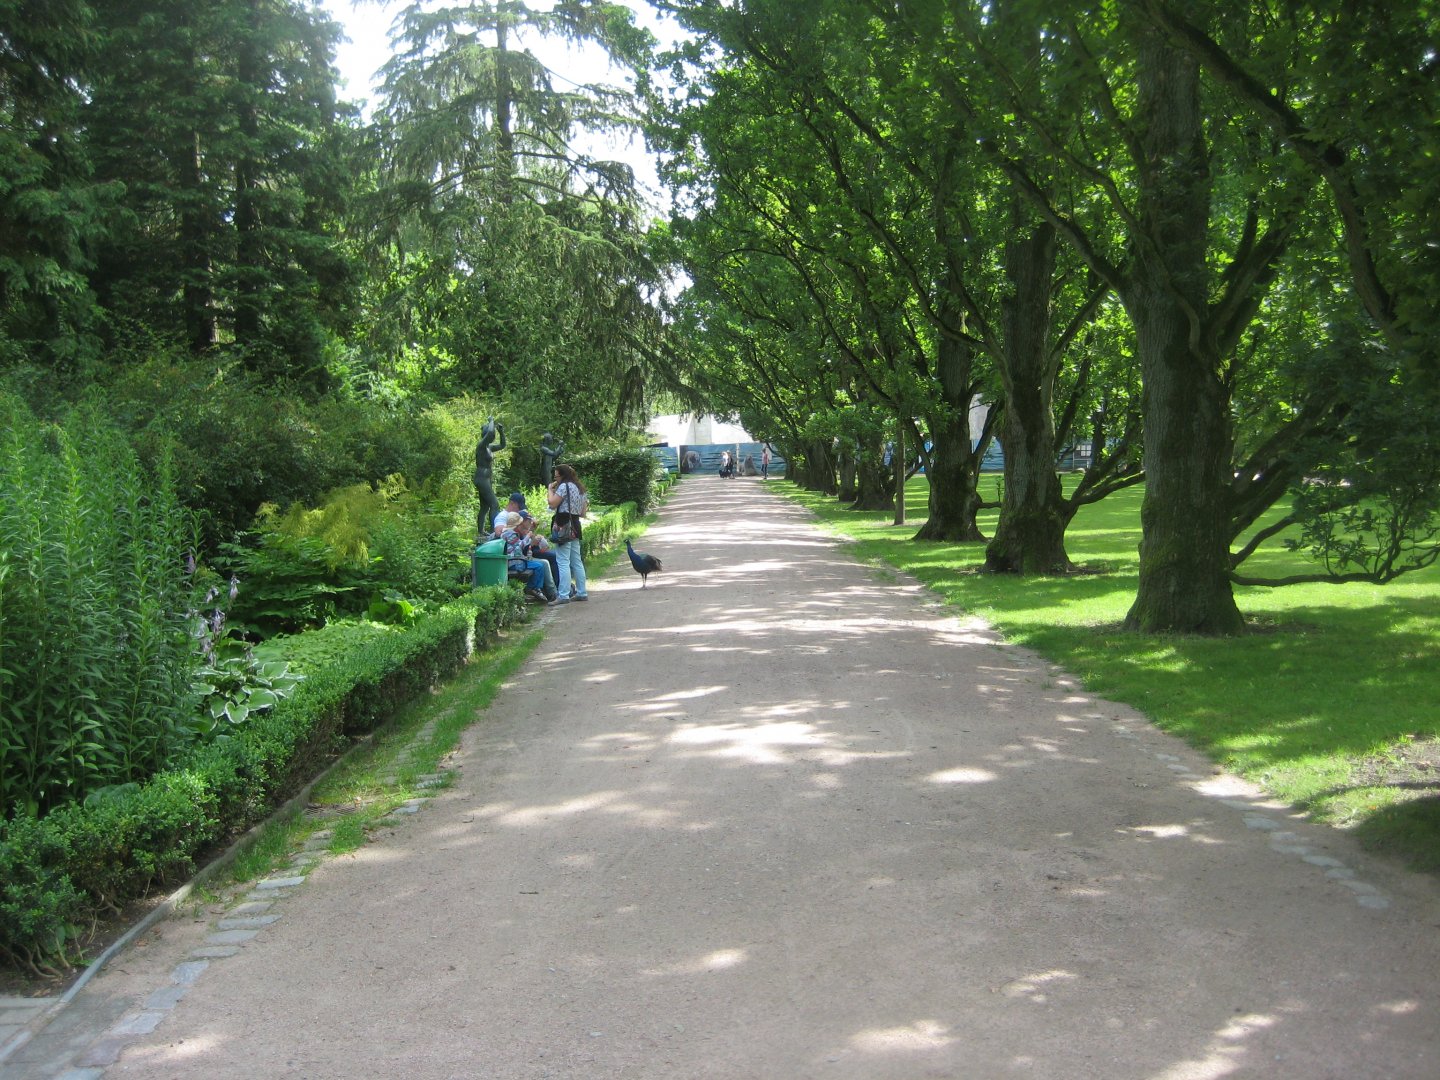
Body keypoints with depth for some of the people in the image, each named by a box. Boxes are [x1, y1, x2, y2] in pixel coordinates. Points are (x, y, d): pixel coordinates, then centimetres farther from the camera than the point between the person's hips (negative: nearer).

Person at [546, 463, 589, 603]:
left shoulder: (564, 486, -9)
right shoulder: (580, 488, 19)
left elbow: (552, 504, -16)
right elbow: (583, 513, 21)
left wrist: (550, 490, -2)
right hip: (575, 526, 9)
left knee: (563, 562, -10)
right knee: (577, 561, 14)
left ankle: (564, 595, -14)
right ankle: (581, 593, 18)